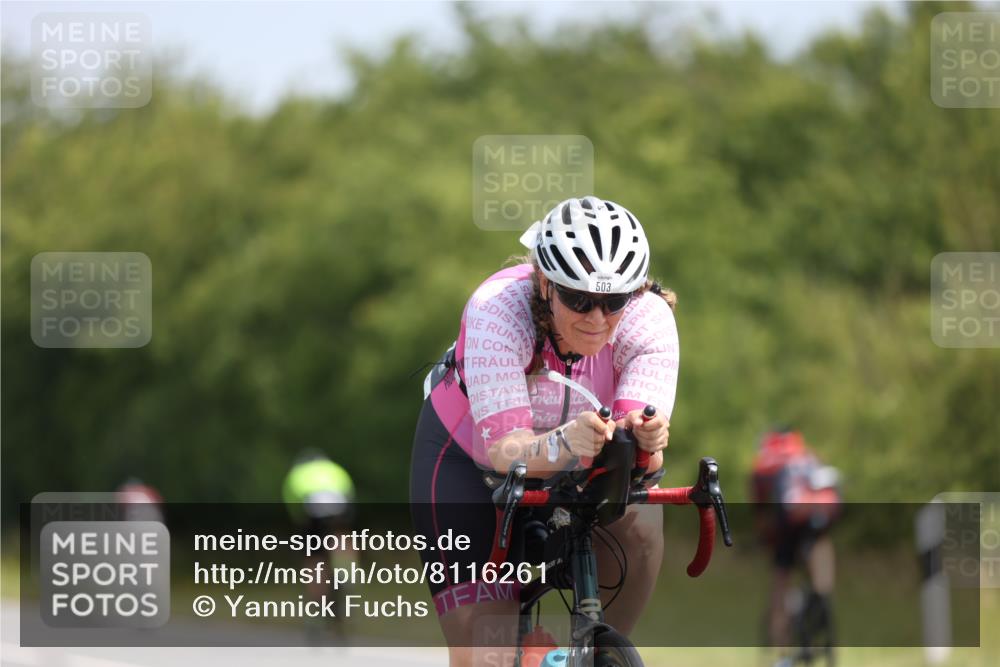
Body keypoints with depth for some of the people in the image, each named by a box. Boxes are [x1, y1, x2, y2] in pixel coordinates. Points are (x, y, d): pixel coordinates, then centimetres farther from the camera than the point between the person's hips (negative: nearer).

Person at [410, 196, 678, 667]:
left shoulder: (648, 318, -28)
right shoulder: (497, 311, -35)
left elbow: (645, 458, -38)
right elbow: (504, 449, -42)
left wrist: (644, 441, -61)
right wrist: (562, 445, -63)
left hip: (574, 467, 3)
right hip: (468, 458, -2)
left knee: (639, 519, -30)